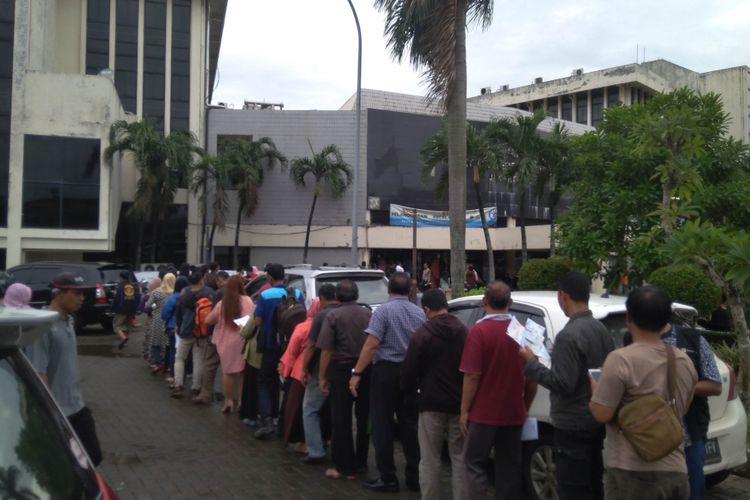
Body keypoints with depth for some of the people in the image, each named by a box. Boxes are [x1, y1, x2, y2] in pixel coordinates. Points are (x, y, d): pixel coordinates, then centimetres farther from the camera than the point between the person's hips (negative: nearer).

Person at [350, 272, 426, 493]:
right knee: (410, 425, 12)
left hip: (386, 370, -5)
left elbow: (372, 344, -18)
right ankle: (414, 476, 16)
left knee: (382, 425, 3)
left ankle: (388, 478, 6)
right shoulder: (419, 313, 6)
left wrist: (357, 373, -16)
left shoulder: (383, 311, -10)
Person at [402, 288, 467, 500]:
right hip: (459, 403, 4)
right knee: (459, 458, 11)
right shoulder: (463, 332, 5)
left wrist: (411, 388, 13)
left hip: (432, 403, -4)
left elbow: (409, 369, -7)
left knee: (429, 459, 5)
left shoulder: (423, 333, -9)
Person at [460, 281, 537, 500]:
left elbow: (472, 376, -16)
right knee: (509, 467, 13)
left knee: (474, 464, 6)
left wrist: (464, 410, -7)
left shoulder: (479, 330, -13)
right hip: (514, 413, 5)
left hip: (484, 413, -5)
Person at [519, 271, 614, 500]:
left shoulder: (568, 335, -21)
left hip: (574, 426, -9)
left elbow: (563, 384, -23)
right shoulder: (601, 329, 7)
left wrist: (531, 363, -14)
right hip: (597, 421, 9)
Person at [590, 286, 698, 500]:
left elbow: (601, 414, -14)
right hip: (676, 472, 7)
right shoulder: (685, 362, 7)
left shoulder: (621, 360, -16)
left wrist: (593, 386, 4)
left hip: (634, 474, -7)